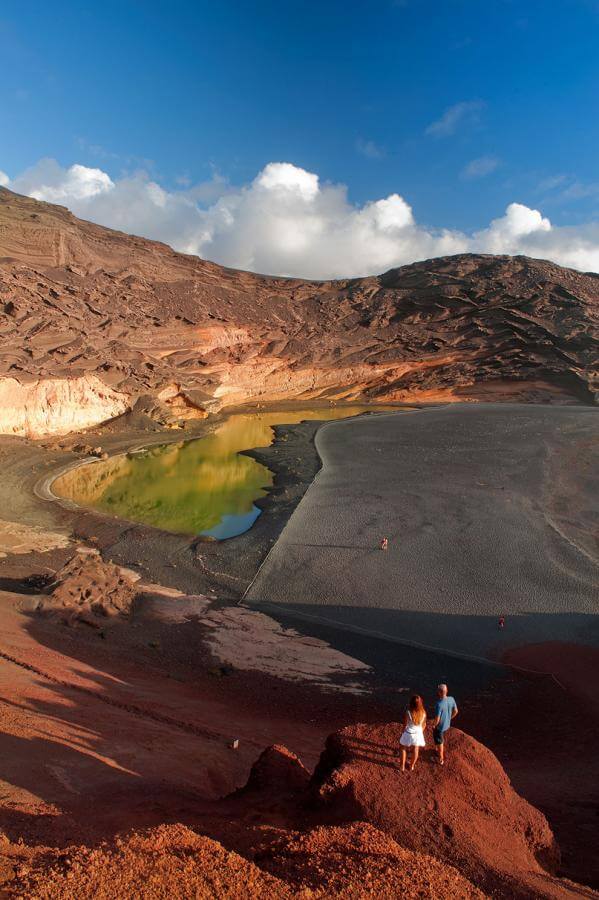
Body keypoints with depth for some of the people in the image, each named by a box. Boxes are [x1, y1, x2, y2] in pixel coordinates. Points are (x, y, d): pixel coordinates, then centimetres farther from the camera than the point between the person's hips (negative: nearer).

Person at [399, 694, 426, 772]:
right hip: (418, 734, 2)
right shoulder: (423, 713, -20)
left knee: (404, 749, 24)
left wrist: (403, 732, 4)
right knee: (415, 750, 26)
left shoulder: (407, 713, -30)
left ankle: (403, 766, 35)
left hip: (408, 734, -2)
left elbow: (404, 725, -16)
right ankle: (412, 766, 44)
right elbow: (424, 725, -3)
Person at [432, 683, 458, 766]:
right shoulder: (451, 699, -17)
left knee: (439, 743, 17)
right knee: (442, 740, 32)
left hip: (439, 727, -6)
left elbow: (437, 719, -30)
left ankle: (441, 760, 34)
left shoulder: (439, 704, -37)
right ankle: (440, 752, 53)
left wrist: (433, 725, -9)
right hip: (447, 725, 6)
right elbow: (455, 711, 0)